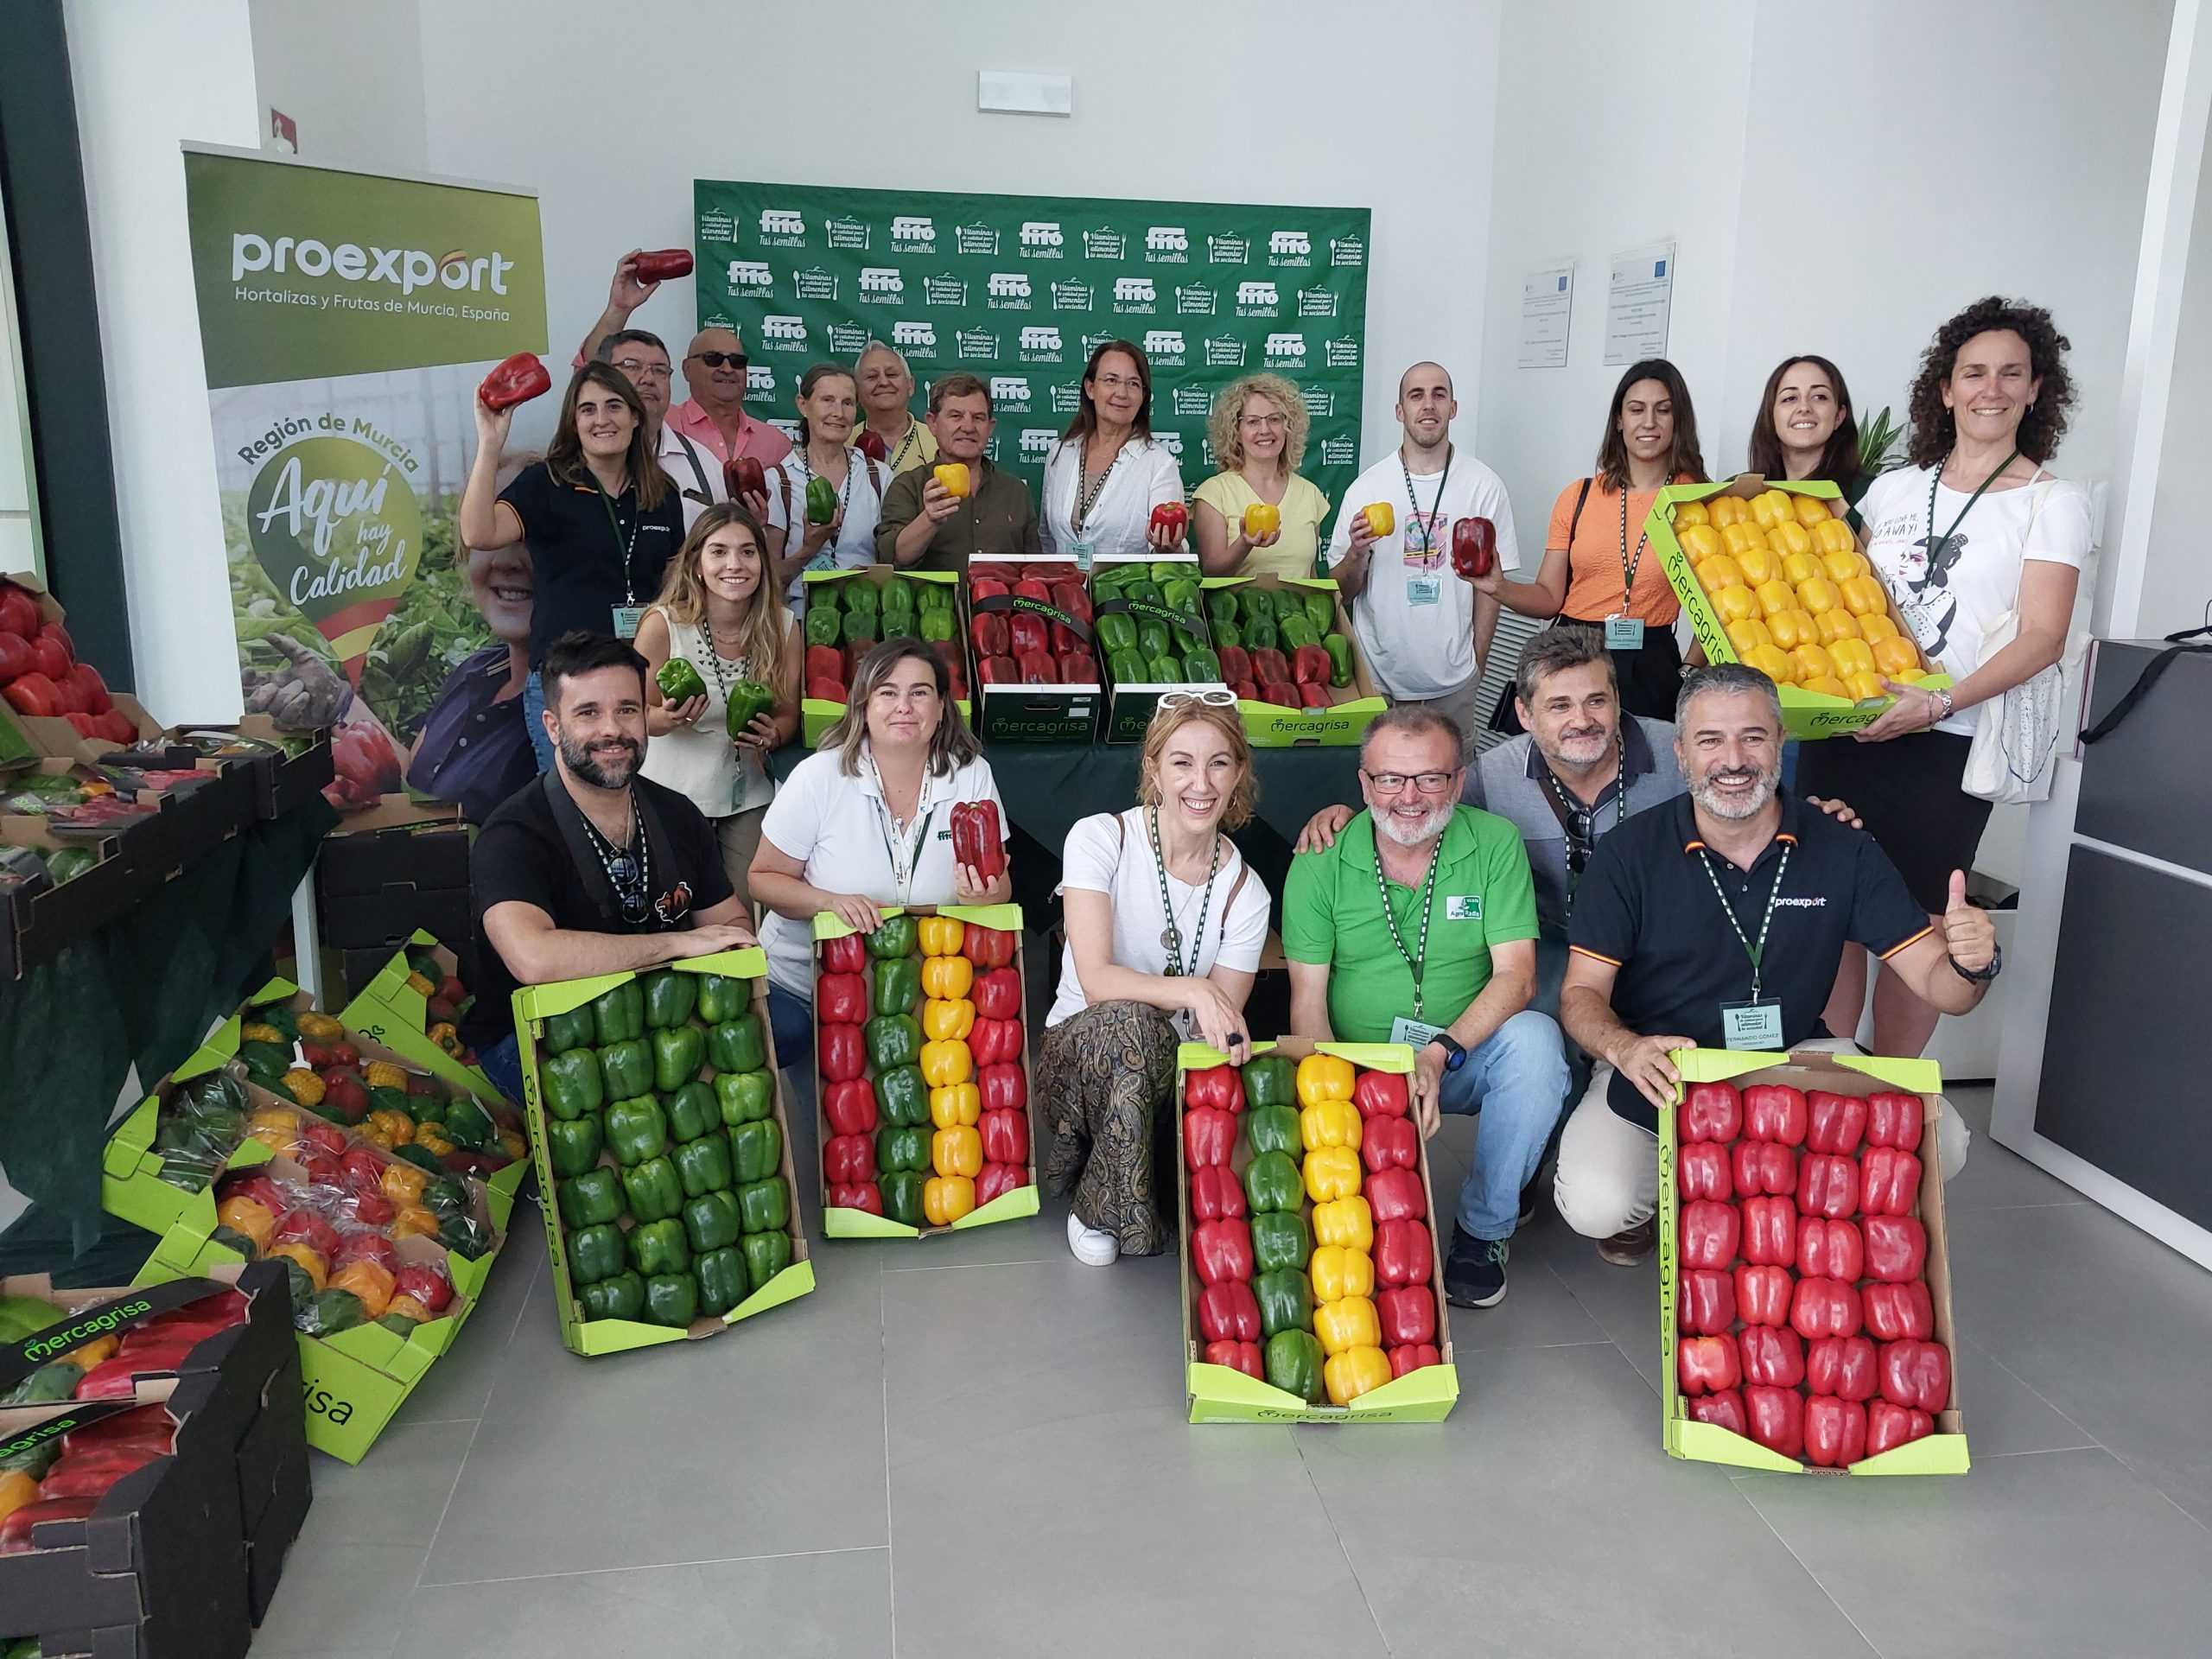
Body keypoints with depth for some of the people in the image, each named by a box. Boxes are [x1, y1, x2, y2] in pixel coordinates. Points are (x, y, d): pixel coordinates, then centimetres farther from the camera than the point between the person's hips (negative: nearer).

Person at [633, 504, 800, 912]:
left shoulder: (783, 627, -7)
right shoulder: (663, 624, -16)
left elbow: (788, 714, 4)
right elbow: (639, 715, -4)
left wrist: (772, 736, -17)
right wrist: (670, 719, -25)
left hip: (747, 798, 2)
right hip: (673, 797, -2)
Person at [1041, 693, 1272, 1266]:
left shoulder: (1244, 891, -2)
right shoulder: (1100, 839, -12)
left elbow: (1223, 1030, -5)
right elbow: (1096, 981, -22)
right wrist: (1192, 991, -35)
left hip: (1168, 1073, 4)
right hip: (1077, 1051, -3)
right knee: (1131, 1020, -38)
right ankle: (1099, 1210, -15)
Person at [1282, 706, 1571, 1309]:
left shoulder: (1495, 844, -5)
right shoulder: (1320, 864, -5)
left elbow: (1516, 975, -11)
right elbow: (1307, 1002, -6)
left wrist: (1441, 1053, -26)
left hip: (1464, 1061, 1)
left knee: (1534, 1038, -29)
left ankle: (1485, 1227, -8)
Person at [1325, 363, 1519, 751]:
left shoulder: (1484, 486, 1)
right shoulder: (1366, 487, 1)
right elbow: (1342, 591, 4)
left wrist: (1477, 661, 2)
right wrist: (1356, 554, -16)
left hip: (1452, 680, 0)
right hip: (1378, 675, 0)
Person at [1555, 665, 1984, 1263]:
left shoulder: (1844, 851, -4)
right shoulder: (1629, 853, -9)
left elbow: (1936, 981, -4)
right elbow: (1582, 993, -11)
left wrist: (1971, 966, -29)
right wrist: (1625, 1048, -33)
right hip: (1658, 1071, -2)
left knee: (1939, 1143, -21)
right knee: (1594, 1206, -28)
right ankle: (1656, 1198, 11)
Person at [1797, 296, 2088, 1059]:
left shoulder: (2052, 502, 1)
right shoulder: (1892, 488, 13)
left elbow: (2042, 638, -9)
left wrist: (1939, 704, -22)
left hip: (1946, 745, -3)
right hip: (1839, 729, 4)